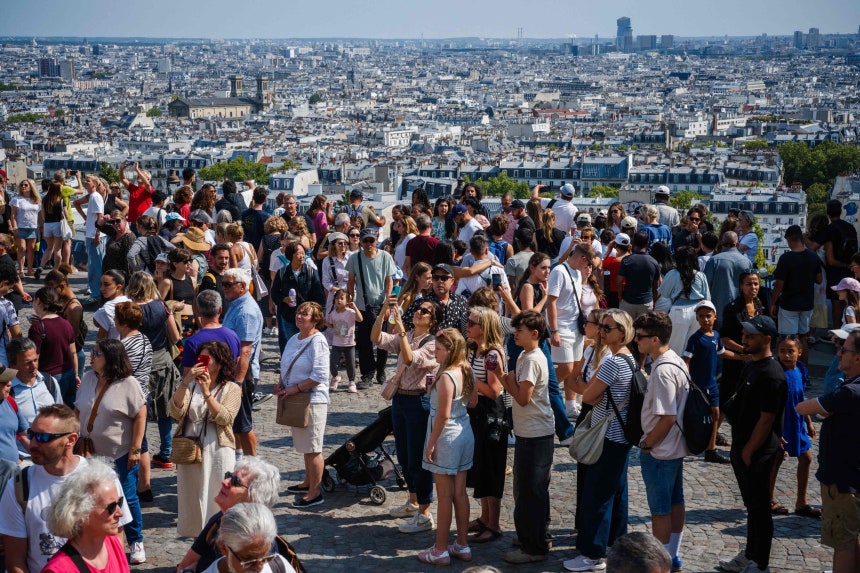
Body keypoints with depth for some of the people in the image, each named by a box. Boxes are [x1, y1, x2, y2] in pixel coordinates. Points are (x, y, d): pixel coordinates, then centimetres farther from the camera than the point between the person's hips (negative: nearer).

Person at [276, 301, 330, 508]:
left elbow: (320, 375, -22)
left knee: (312, 448, -4)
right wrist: (281, 383, 6)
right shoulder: (294, 339, 12)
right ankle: (308, 482, 34)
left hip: (313, 400, -9)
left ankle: (315, 492, 2)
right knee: (305, 446, 20)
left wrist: (295, 388, -19)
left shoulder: (317, 341, -16)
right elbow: (286, 366, 24)